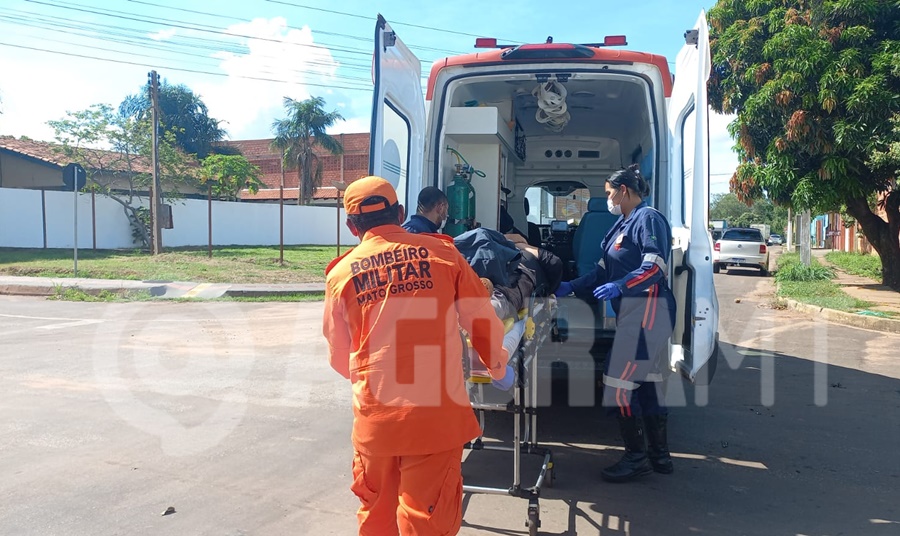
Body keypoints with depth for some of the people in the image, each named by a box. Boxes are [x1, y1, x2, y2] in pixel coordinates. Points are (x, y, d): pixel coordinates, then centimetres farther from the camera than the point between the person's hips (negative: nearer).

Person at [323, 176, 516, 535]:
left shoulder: (341, 273, 2)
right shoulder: (441, 253, 0)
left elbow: (339, 358, 10)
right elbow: (484, 323, 6)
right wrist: (498, 368, 25)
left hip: (375, 417, 2)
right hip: (436, 414, -1)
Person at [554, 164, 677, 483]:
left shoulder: (648, 218, -9)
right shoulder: (624, 223, 19)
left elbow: (655, 267, -20)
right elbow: (604, 270, 21)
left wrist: (619, 287, -31)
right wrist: (571, 287, 18)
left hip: (648, 309, -9)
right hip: (634, 311, 9)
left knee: (618, 382, -7)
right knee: (646, 382, 13)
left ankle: (636, 457, 5)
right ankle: (659, 455, 22)